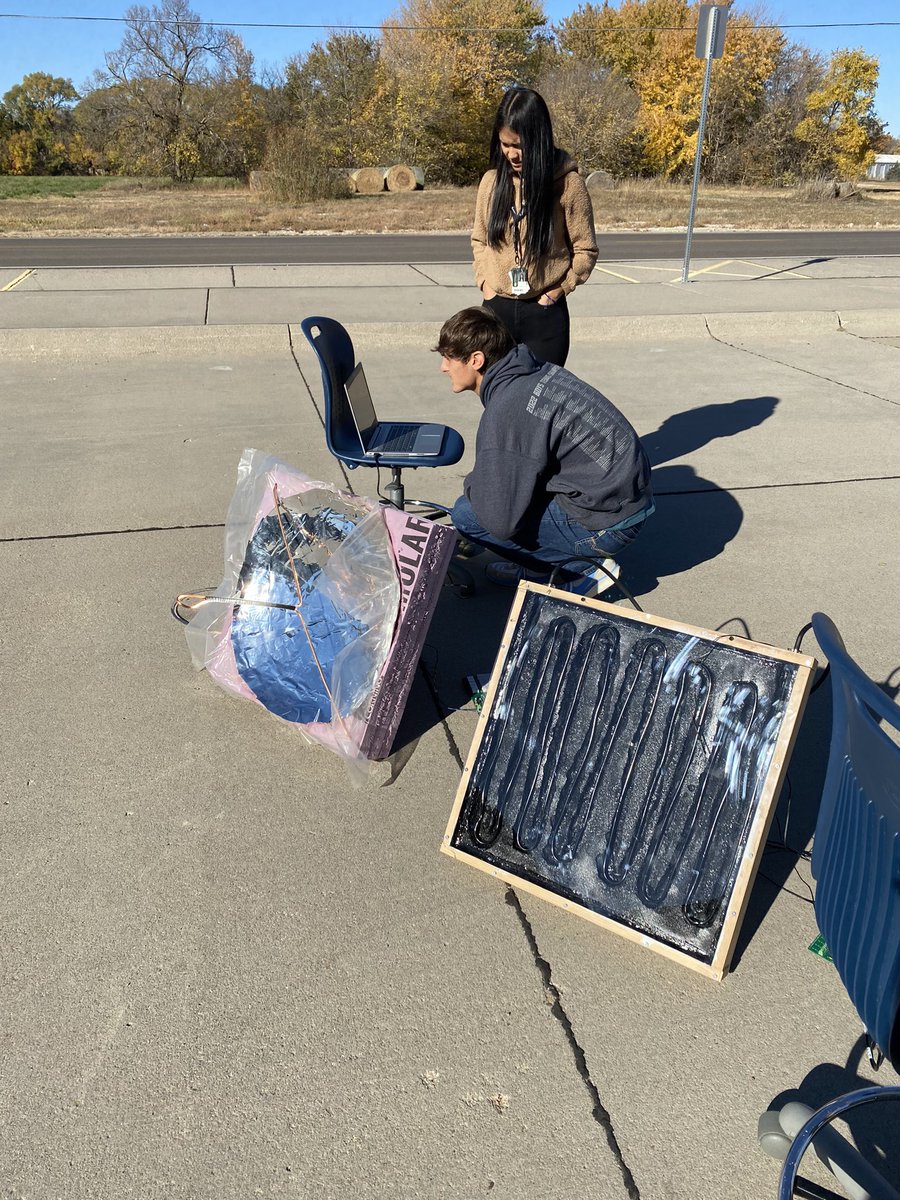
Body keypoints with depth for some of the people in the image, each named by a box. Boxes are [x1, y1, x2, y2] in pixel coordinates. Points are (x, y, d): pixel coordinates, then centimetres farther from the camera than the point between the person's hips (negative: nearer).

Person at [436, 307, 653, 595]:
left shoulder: (504, 412, -23)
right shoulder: (540, 370, 4)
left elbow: (501, 521, -22)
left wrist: (472, 483, -1)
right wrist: (481, 480, 14)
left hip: (608, 524, -9)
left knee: (467, 515, -9)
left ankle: (581, 569, 0)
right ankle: (535, 565, 18)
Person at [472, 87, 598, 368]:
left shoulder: (567, 183, -6)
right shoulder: (492, 181, 4)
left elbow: (585, 249, 0)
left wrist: (557, 290, -7)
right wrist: (484, 281, 4)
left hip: (545, 314, -3)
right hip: (497, 310, 3)